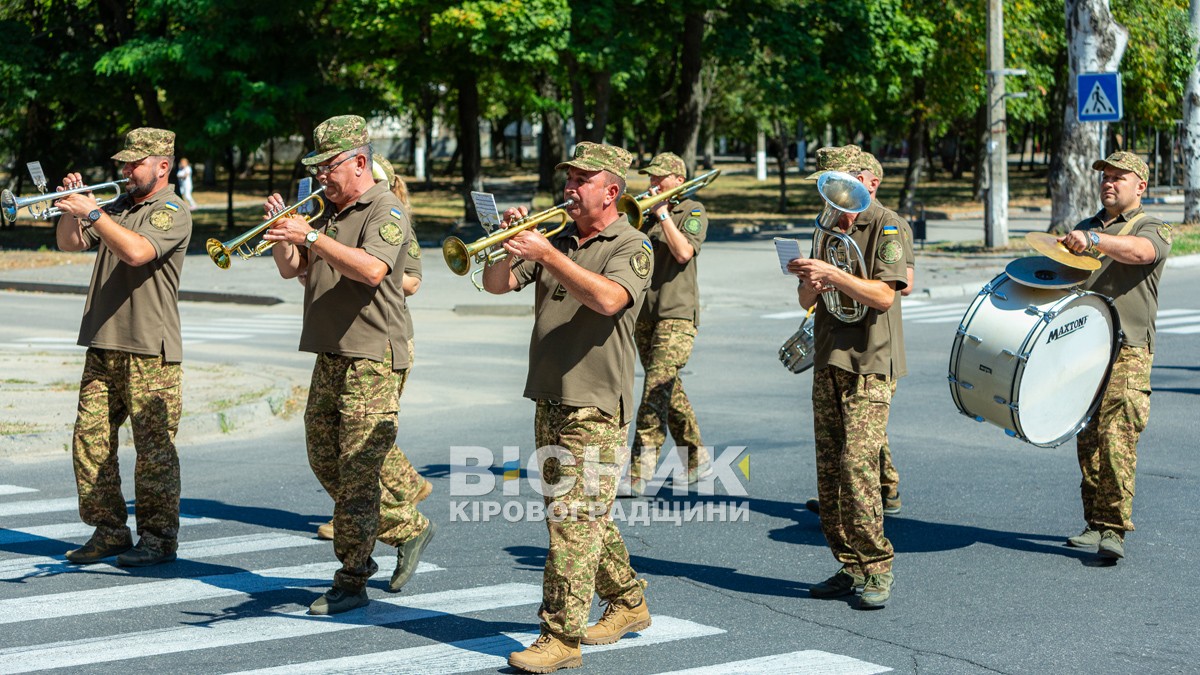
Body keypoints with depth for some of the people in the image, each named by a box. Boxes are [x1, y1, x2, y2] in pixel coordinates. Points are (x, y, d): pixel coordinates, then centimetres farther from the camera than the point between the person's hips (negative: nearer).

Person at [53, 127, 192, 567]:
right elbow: (70, 243, 14)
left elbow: (136, 252, -22)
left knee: (153, 448, -3)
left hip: (151, 351, -7)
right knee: (90, 440, 5)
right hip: (103, 345, 7)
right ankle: (109, 532, 14)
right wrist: (71, 205, -2)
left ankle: (158, 538, 4)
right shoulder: (117, 208, 18)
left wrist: (92, 212, -21)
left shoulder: (172, 212, -6)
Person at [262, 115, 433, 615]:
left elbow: (373, 270, -28)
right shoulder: (327, 211, 15)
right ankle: (409, 528, 27)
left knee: (357, 473, -7)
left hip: (371, 361, -9)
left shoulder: (386, 211, -10)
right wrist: (281, 231, -5)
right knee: (325, 462, 14)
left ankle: (351, 583, 1)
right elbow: (290, 269, 13)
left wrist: (311, 237, -32)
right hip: (330, 356, 9)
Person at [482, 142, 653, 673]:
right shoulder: (555, 237, 12)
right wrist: (514, 248, -14)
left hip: (597, 407, -7)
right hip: (549, 399, 7)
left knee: (574, 518, -11)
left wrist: (546, 255, -29)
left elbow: (608, 298, -26)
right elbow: (496, 285, 5)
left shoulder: (631, 247, -6)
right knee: (585, 515, 16)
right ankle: (628, 603, 32)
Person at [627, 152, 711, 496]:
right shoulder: (644, 211, 16)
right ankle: (697, 459, 24)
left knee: (657, 388, -15)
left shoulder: (693, 211, 0)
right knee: (669, 389, 11)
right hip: (644, 312, 7)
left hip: (676, 314, -7)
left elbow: (683, 252, -15)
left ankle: (639, 474, -19)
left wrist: (663, 213, -12)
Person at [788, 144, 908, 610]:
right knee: (829, 469, 5)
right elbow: (807, 302, 16)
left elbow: (884, 295, -16)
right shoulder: (827, 230, 17)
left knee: (857, 465, -15)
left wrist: (832, 274, -21)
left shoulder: (886, 226, -5)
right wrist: (809, 283, -6)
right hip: (829, 361, 7)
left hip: (869, 365, -7)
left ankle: (877, 569, -7)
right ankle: (851, 569, 12)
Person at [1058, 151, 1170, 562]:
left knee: (1116, 439, -15)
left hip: (1126, 352, -6)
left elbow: (1139, 251, -22)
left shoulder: (1152, 229, 2)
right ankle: (1095, 524, 11)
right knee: (1087, 440, 4)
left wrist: (1093, 240, -36)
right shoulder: (1086, 227, 23)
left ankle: (1115, 530, -14)